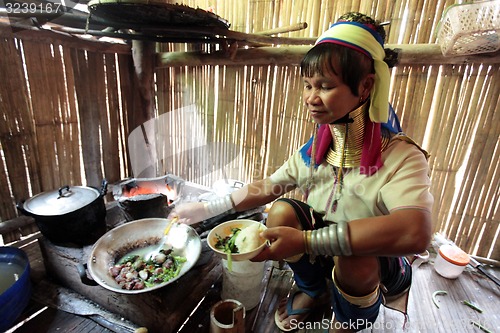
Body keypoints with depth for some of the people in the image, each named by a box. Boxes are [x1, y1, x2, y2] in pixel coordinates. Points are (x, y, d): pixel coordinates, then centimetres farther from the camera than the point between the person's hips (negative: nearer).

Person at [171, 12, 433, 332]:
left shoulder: (400, 156, -26)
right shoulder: (315, 148, -9)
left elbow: (415, 233, -42)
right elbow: (267, 187, -3)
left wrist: (305, 240, -45)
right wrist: (207, 209, -6)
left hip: (380, 264, -3)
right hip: (323, 252, 4)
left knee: (354, 259, -34)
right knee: (281, 211, -18)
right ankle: (313, 290, 11)